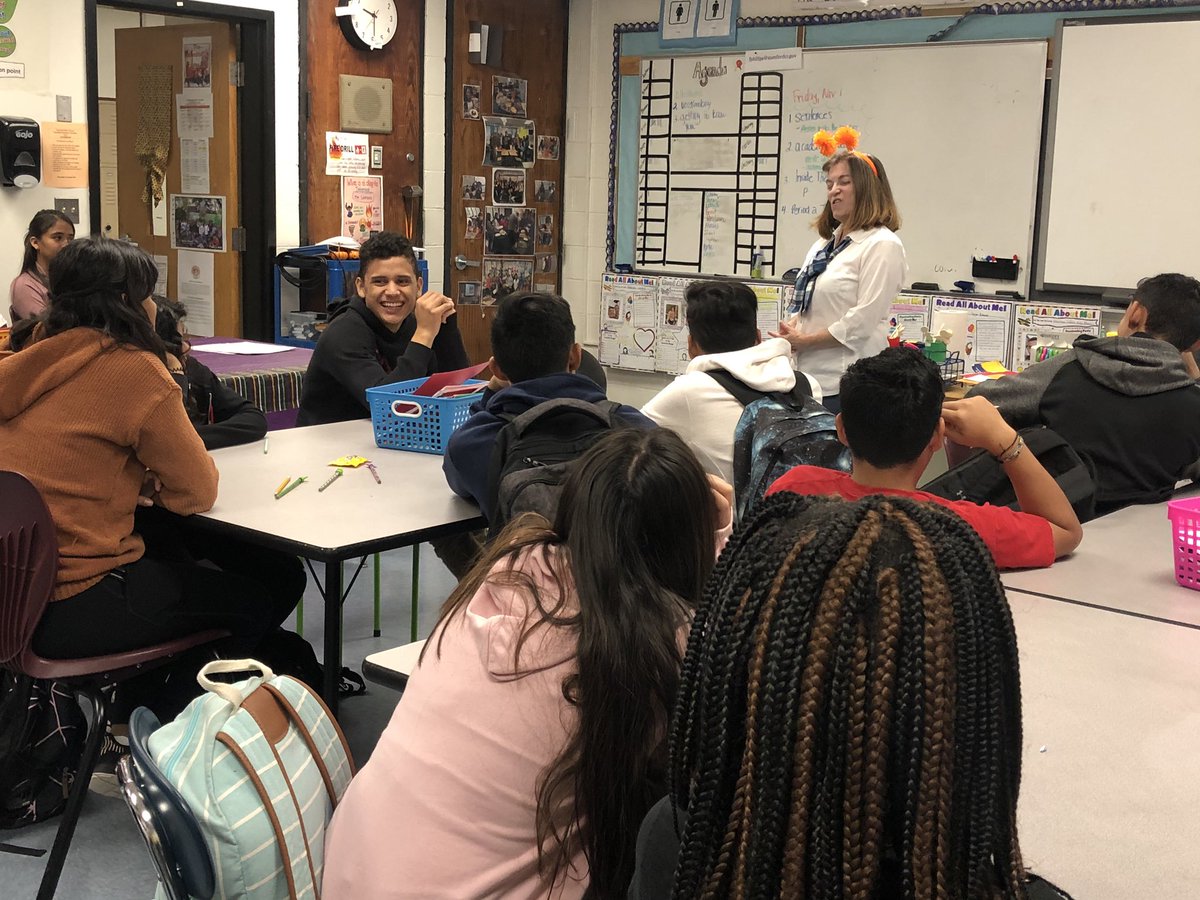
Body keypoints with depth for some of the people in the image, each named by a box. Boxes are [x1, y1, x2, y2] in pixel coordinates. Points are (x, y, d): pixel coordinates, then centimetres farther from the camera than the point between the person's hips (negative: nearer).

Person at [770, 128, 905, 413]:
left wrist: (804, 340, -10)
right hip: (810, 376, 8)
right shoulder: (823, 245, 19)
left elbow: (863, 321, -15)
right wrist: (790, 328, -1)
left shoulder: (882, 245, -6)